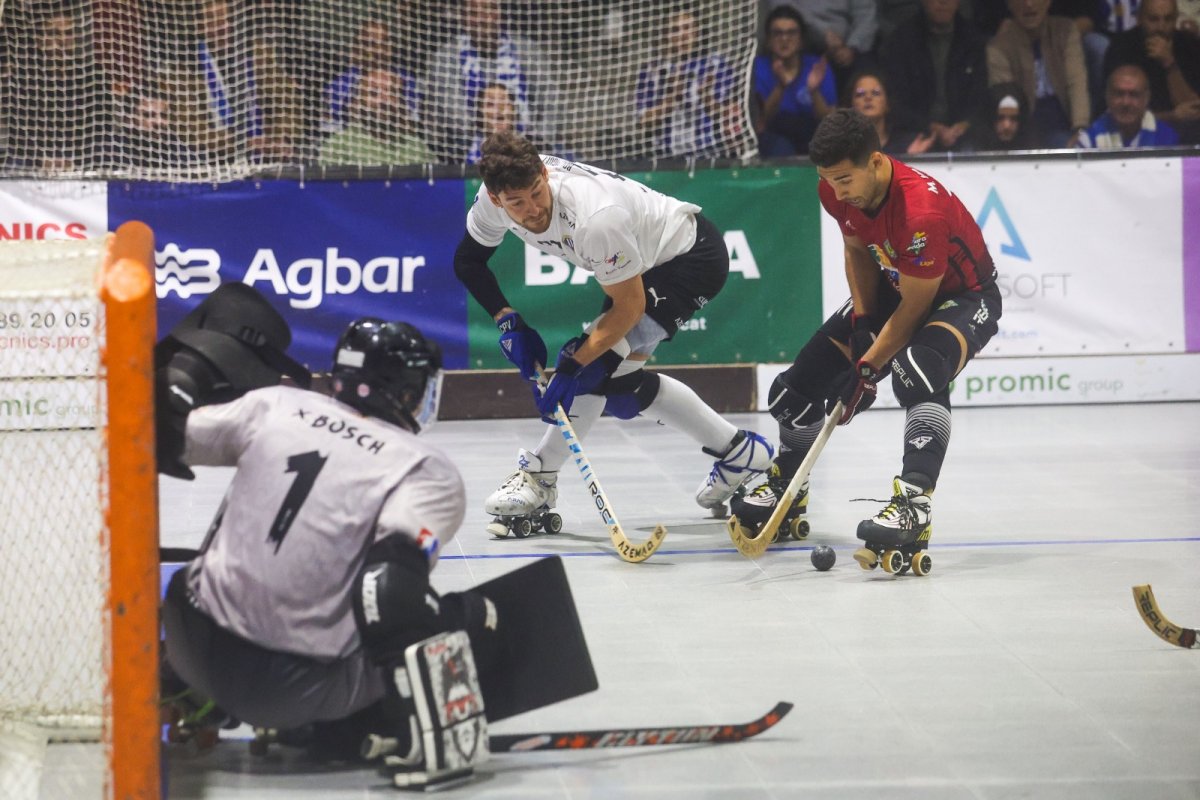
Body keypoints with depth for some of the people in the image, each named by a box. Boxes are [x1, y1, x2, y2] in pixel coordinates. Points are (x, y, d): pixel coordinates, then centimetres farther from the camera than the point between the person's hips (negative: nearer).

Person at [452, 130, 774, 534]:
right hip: (655, 260, 9)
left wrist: (576, 363, -30)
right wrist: (508, 321, -11)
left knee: (597, 366, -18)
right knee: (618, 381, 13)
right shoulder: (494, 196, -19)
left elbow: (629, 307, -27)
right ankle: (738, 451, 24)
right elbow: (468, 259, 1)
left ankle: (538, 475, -6)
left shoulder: (594, 218, -39)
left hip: (693, 255, -9)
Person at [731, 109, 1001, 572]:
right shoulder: (837, 190, -15)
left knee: (917, 372, -40)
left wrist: (869, 368, -25)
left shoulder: (921, 208, -37)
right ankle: (786, 491, 31)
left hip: (963, 296, -8)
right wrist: (862, 318, -6)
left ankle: (913, 508, -44)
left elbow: (914, 307, -28)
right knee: (799, 384, 5)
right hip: (891, 288, 8)